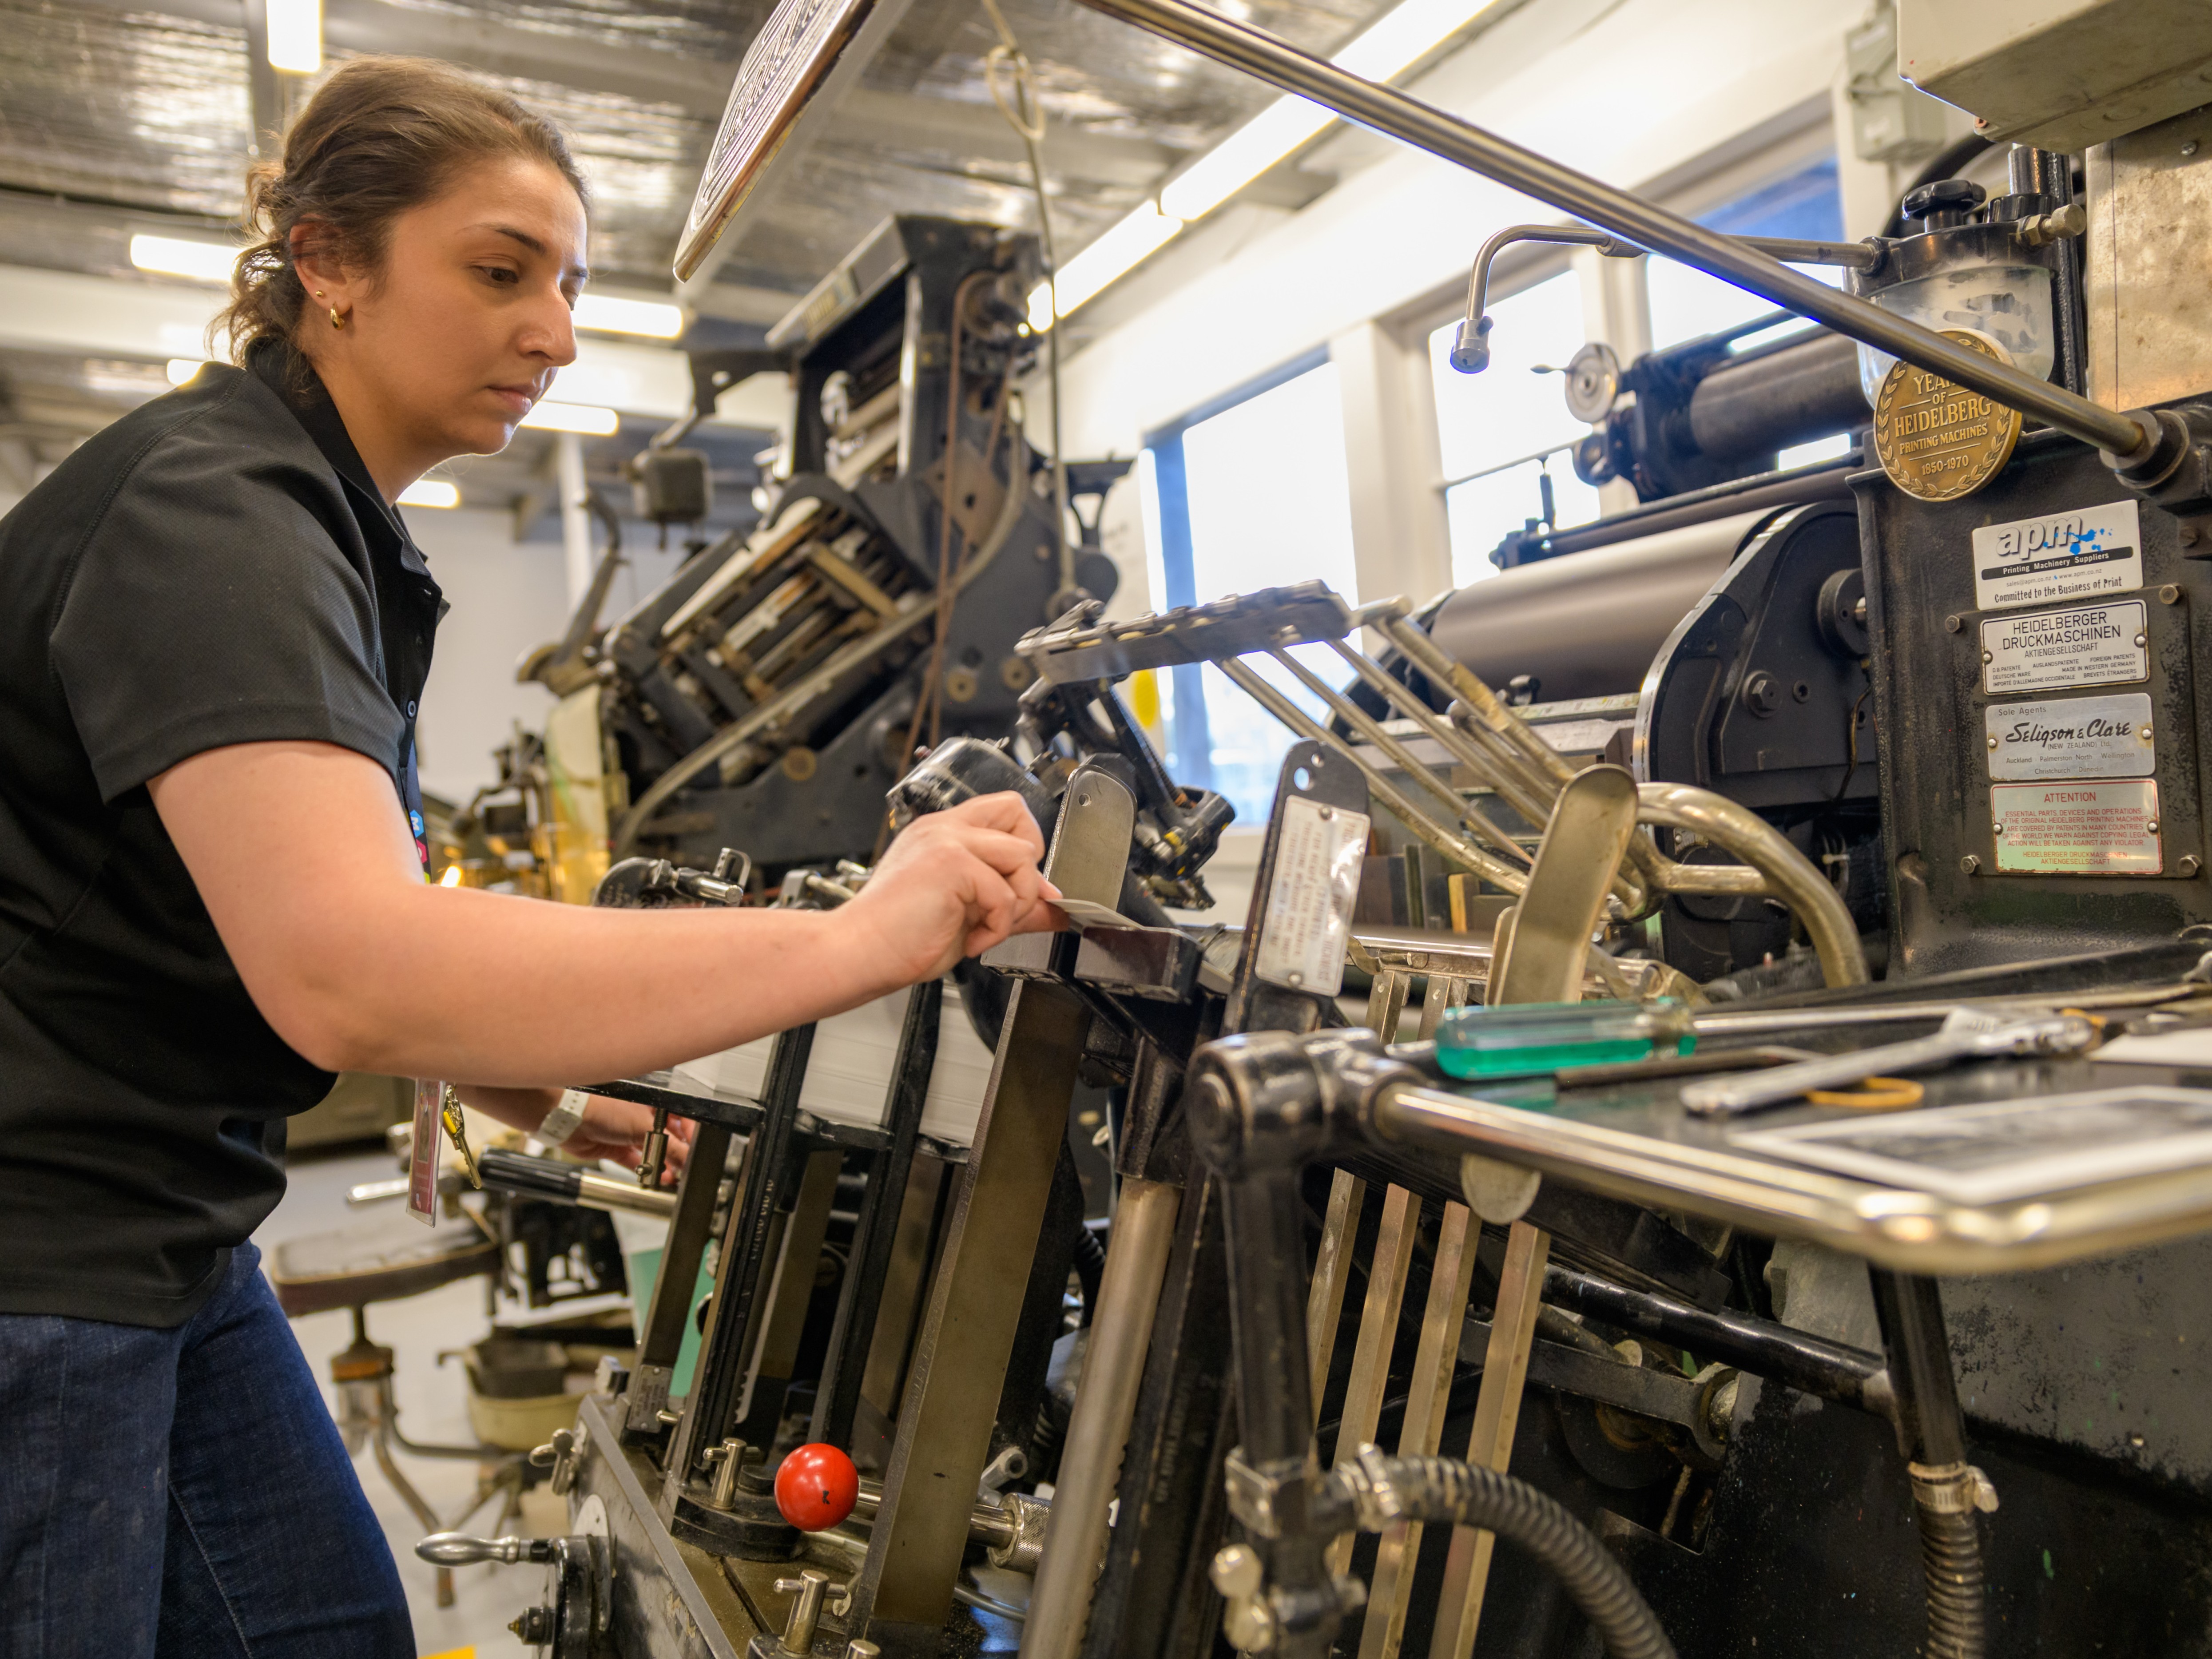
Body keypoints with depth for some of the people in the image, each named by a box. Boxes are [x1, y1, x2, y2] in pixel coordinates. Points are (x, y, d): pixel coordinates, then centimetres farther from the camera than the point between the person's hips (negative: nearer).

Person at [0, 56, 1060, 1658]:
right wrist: (863, 938, -38)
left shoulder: (331, 529, 12)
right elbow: (342, 970, -37)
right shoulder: (210, 504, -21)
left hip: (171, 1233, 9)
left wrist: (541, 1103, 12)